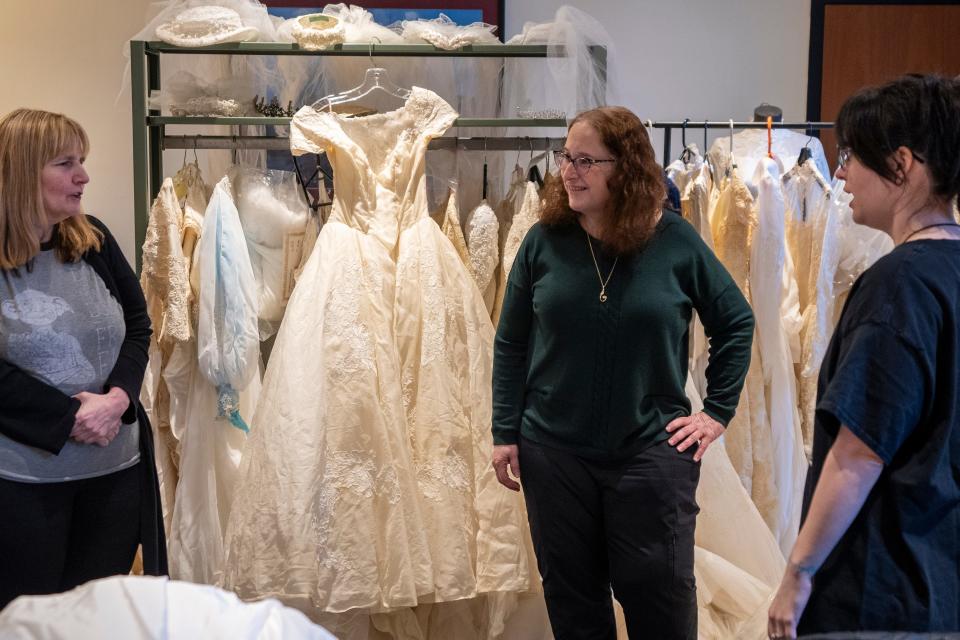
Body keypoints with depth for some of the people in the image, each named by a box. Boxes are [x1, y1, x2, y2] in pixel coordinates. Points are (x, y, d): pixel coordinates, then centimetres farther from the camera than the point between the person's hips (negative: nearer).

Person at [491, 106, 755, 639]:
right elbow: (510, 344, 4)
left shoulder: (675, 240, -6)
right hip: (555, 453, 2)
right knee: (572, 596, 13)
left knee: (661, 595, 7)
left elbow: (737, 323, 6)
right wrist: (505, 433, 1)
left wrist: (717, 411, 2)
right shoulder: (545, 241, -3)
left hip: (652, 452, -1)